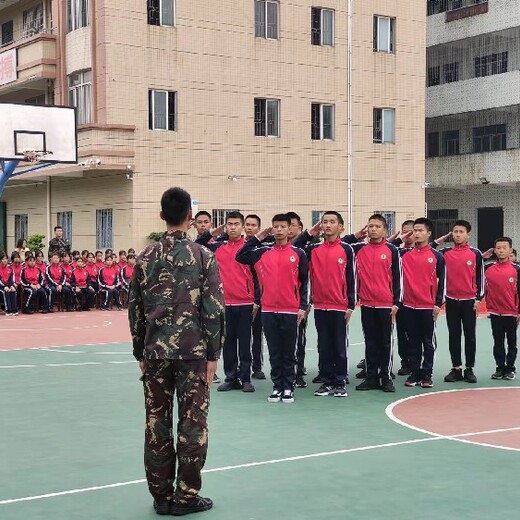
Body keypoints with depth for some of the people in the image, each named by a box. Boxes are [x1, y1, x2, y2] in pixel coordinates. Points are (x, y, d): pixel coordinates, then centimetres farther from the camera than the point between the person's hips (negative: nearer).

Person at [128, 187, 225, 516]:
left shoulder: (146, 258, 4)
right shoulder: (203, 256, -4)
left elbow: (135, 309, 8)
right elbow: (215, 309, -7)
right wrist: (213, 354, 0)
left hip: (155, 351, 3)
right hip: (193, 350, -3)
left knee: (157, 422, 8)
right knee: (193, 422, 4)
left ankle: (161, 495, 15)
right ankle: (186, 496, 8)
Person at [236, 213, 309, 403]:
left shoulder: (298, 253, 2)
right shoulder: (263, 252, 7)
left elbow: (304, 282, 3)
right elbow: (240, 257, 2)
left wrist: (303, 307, -3)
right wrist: (257, 238, 3)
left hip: (291, 311, -2)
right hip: (268, 310, 2)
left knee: (288, 353, 5)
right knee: (274, 352, 8)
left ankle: (288, 388, 13)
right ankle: (277, 387, 15)